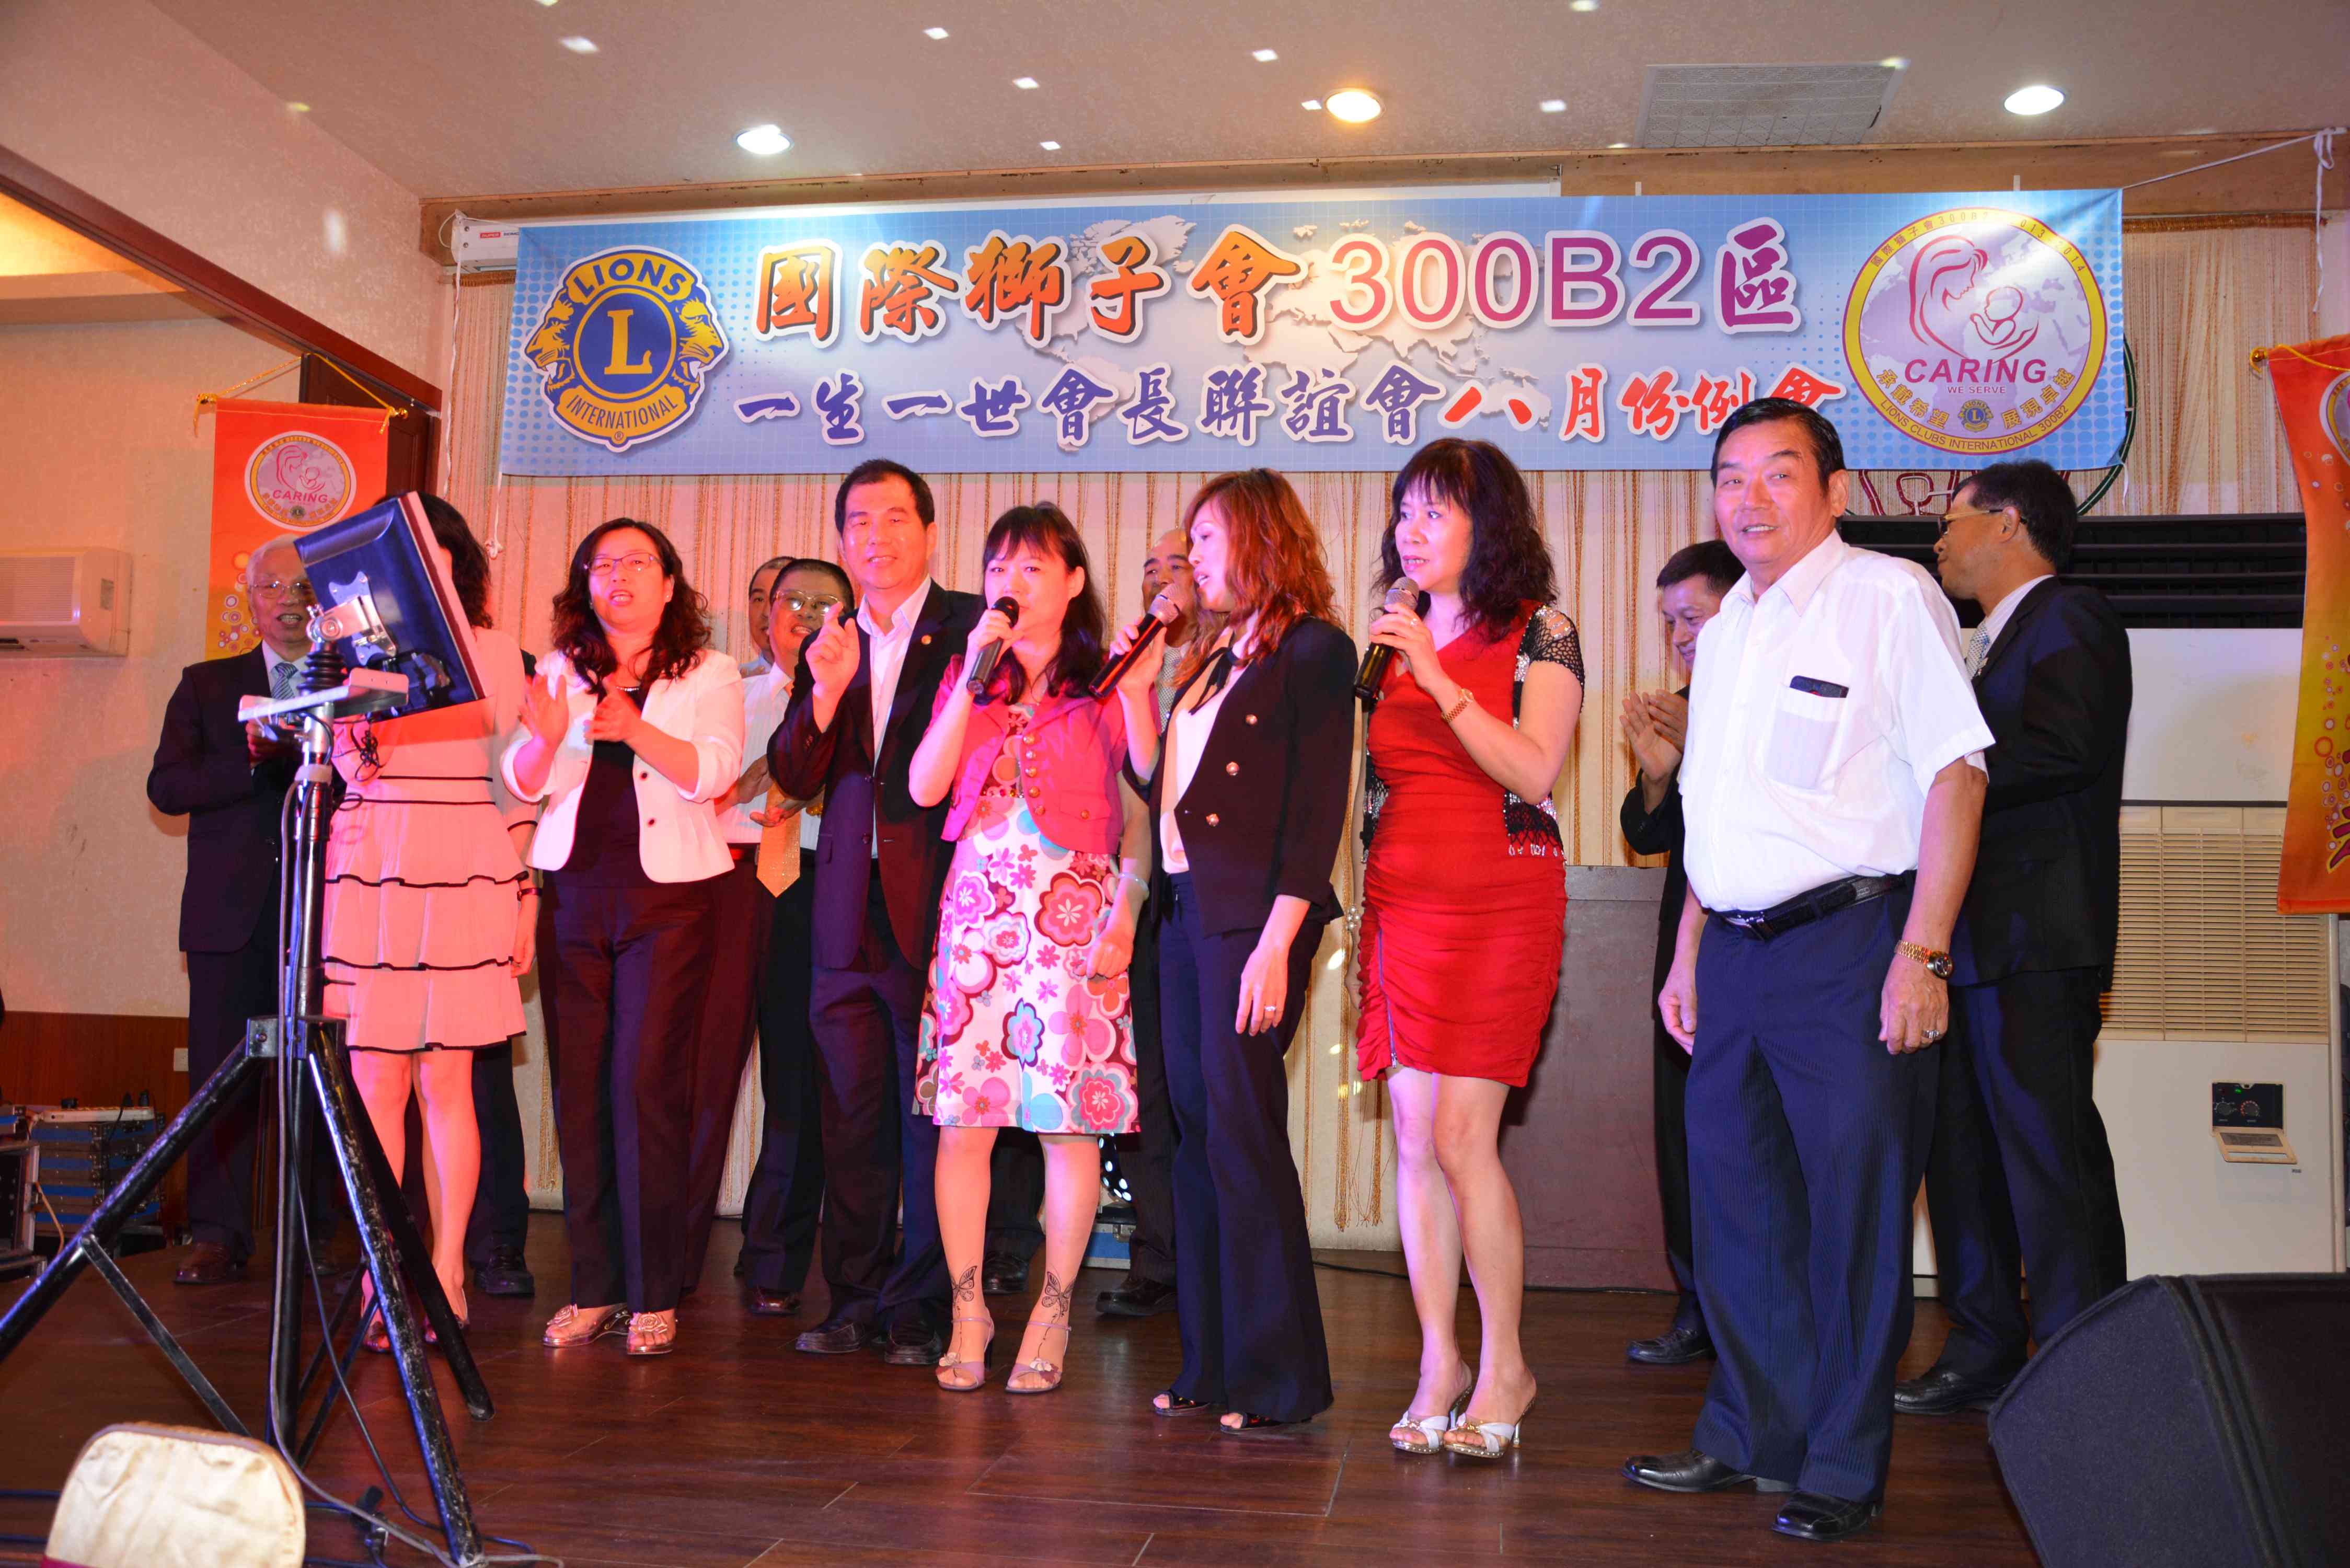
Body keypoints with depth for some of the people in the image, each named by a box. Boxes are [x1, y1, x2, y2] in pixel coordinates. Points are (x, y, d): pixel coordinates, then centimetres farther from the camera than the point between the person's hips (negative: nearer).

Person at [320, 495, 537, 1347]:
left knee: (445, 1082, -2)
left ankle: (446, 1270, 6)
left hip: (464, 878, -1)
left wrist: (523, 892, 6)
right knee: (374, 1080, -1)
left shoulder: (495, 651, 10)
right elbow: (342, 762, 10)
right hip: (370, 872, 2)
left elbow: (516, 777, 9)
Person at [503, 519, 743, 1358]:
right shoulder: (561, 672, 14)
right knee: (579, 1088, 2)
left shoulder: (710, 675, 6)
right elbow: (524, 783, 6)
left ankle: (654, 1295, 0)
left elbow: (713, 771, -9)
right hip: (574, 891, 3)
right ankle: (593, 1287, 12)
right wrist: (547, 738, -16)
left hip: (667, 892, -3)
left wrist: (636, 729, -25)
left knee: (647, 1085, -8)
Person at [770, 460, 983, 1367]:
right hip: (848, 911, 5)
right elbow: (793, 779, 6)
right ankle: (857, 1299, 21)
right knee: (852, 1117, 10)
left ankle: (924, 1308, 11)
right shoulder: (829, 647, 15)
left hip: (936, 908, -5)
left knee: (932, 1114, 0)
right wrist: (825, 691, -9)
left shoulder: (972, 629, 0)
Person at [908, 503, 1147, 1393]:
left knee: (1069, 1119, -2)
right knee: (962, 1117, -1)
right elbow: (924, 787, 1)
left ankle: (1051, 1318, 11)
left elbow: (1141, 817, 4)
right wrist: (972, 676, -4)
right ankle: (968, 1312, 11)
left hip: (1075, 913, -3)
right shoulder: (968, 679, 15)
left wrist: (1126, 912, -8)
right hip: (977, 910, 3)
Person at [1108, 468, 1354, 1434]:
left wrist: (1276, 945, -20)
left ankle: (1276, 1376, 4)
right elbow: (1157, 784, 17)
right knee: (1199, 1133, 9)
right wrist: (1137, 691, 8)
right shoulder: (1212, 661, 19)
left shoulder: (1312, 651, -5)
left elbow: (1316, 811, -13)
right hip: (1186, 911, 8)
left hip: (1251, 918, -8)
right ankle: (1211, 1364, 18)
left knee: (1242, 1133, -6)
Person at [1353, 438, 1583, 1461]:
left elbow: (1533, 771, -15)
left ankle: (1504, 1366, 5)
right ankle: (1440, 1362, 12)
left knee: (1461, 1137, -10)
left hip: (1501, 903, -5)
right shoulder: (1396, 641, 14)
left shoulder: (1540, 633, 0)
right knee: (1415, 1136, 2)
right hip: (1402, 902, 5)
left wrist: (1435, 676, -16)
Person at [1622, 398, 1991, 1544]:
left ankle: (1842, 1470, 13)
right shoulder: (1725, 632, 17)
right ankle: (1752, 1435, 27)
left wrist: (1922, 954, -18)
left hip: (1850, 944, -7)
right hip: (1738, 952, 7)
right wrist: (1687, 956, 17)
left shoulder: (1888, 598, -5)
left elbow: (1954, 774, -12)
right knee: (1735, 1201, 12)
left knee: (1855, 1215, 0)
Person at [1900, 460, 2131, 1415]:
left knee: (2048, 1150, -7)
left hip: (2034, 941, -10)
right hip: (1968, 940, 10)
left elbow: (2059, 748, -20)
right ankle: (1984, 1354, 20)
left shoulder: (2070, 619, -5)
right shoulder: (1991, 645, 25)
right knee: (1965, 1149, 11)